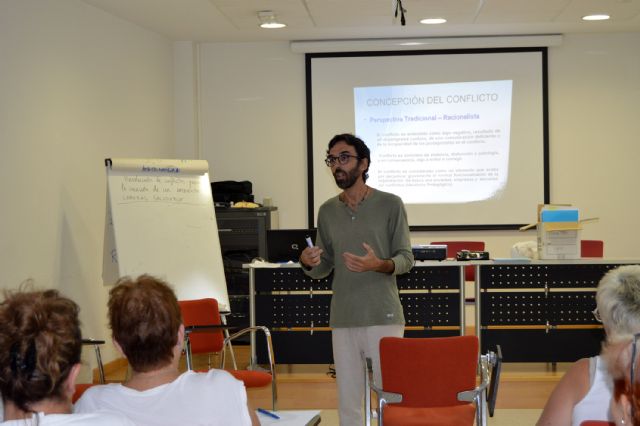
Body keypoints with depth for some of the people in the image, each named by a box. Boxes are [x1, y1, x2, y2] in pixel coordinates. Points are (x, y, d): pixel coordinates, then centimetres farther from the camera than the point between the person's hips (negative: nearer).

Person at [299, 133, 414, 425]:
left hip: (383, 316, -4)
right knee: (348, 401, 7)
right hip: (343, 320, 4)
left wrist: (379, 265, -23)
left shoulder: (390, 204, -2)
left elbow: (406, 258, -3)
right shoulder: (327, 211, 10)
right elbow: (323, 269, 13)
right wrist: (307, 262, -10)